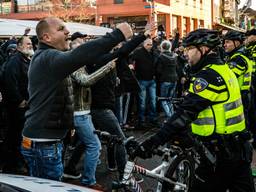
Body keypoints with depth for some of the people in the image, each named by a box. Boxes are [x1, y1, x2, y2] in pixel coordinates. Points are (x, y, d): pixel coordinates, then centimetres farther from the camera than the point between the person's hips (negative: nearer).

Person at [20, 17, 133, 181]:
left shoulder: (45, 57, 16)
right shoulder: (48, 57, -19)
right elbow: (79, 56, -37)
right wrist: (117, 35, -37)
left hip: (46, 140, 10)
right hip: (44, 143, -10)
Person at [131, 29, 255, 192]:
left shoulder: (208, 75, -18)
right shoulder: (223, 69, 11)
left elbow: (186, 113, -27)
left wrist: (153, 142, -30)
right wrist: (182, 133, 19)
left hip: (221, 154, -9)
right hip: (240, 148, 9)